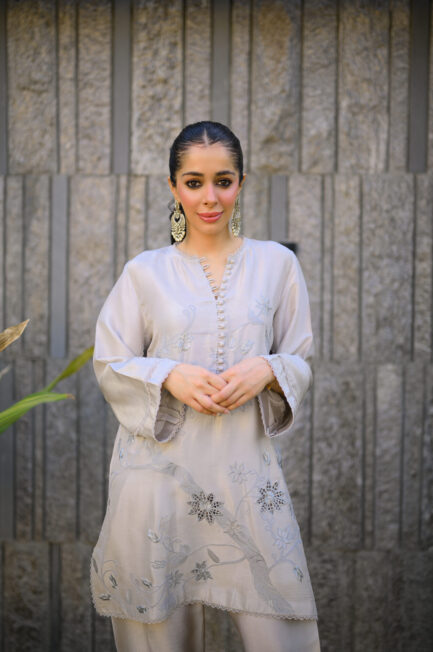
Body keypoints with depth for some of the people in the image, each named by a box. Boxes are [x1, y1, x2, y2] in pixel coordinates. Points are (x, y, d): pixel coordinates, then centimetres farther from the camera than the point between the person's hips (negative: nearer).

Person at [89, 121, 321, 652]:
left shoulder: (276, 263, 6)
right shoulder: (144, 271, 4)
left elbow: (302, 361, 10)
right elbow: (109, 365, 5)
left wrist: (267, 369, -12)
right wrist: (170, 376, -13)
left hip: (246, 466, 1)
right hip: (160, 464, 0)